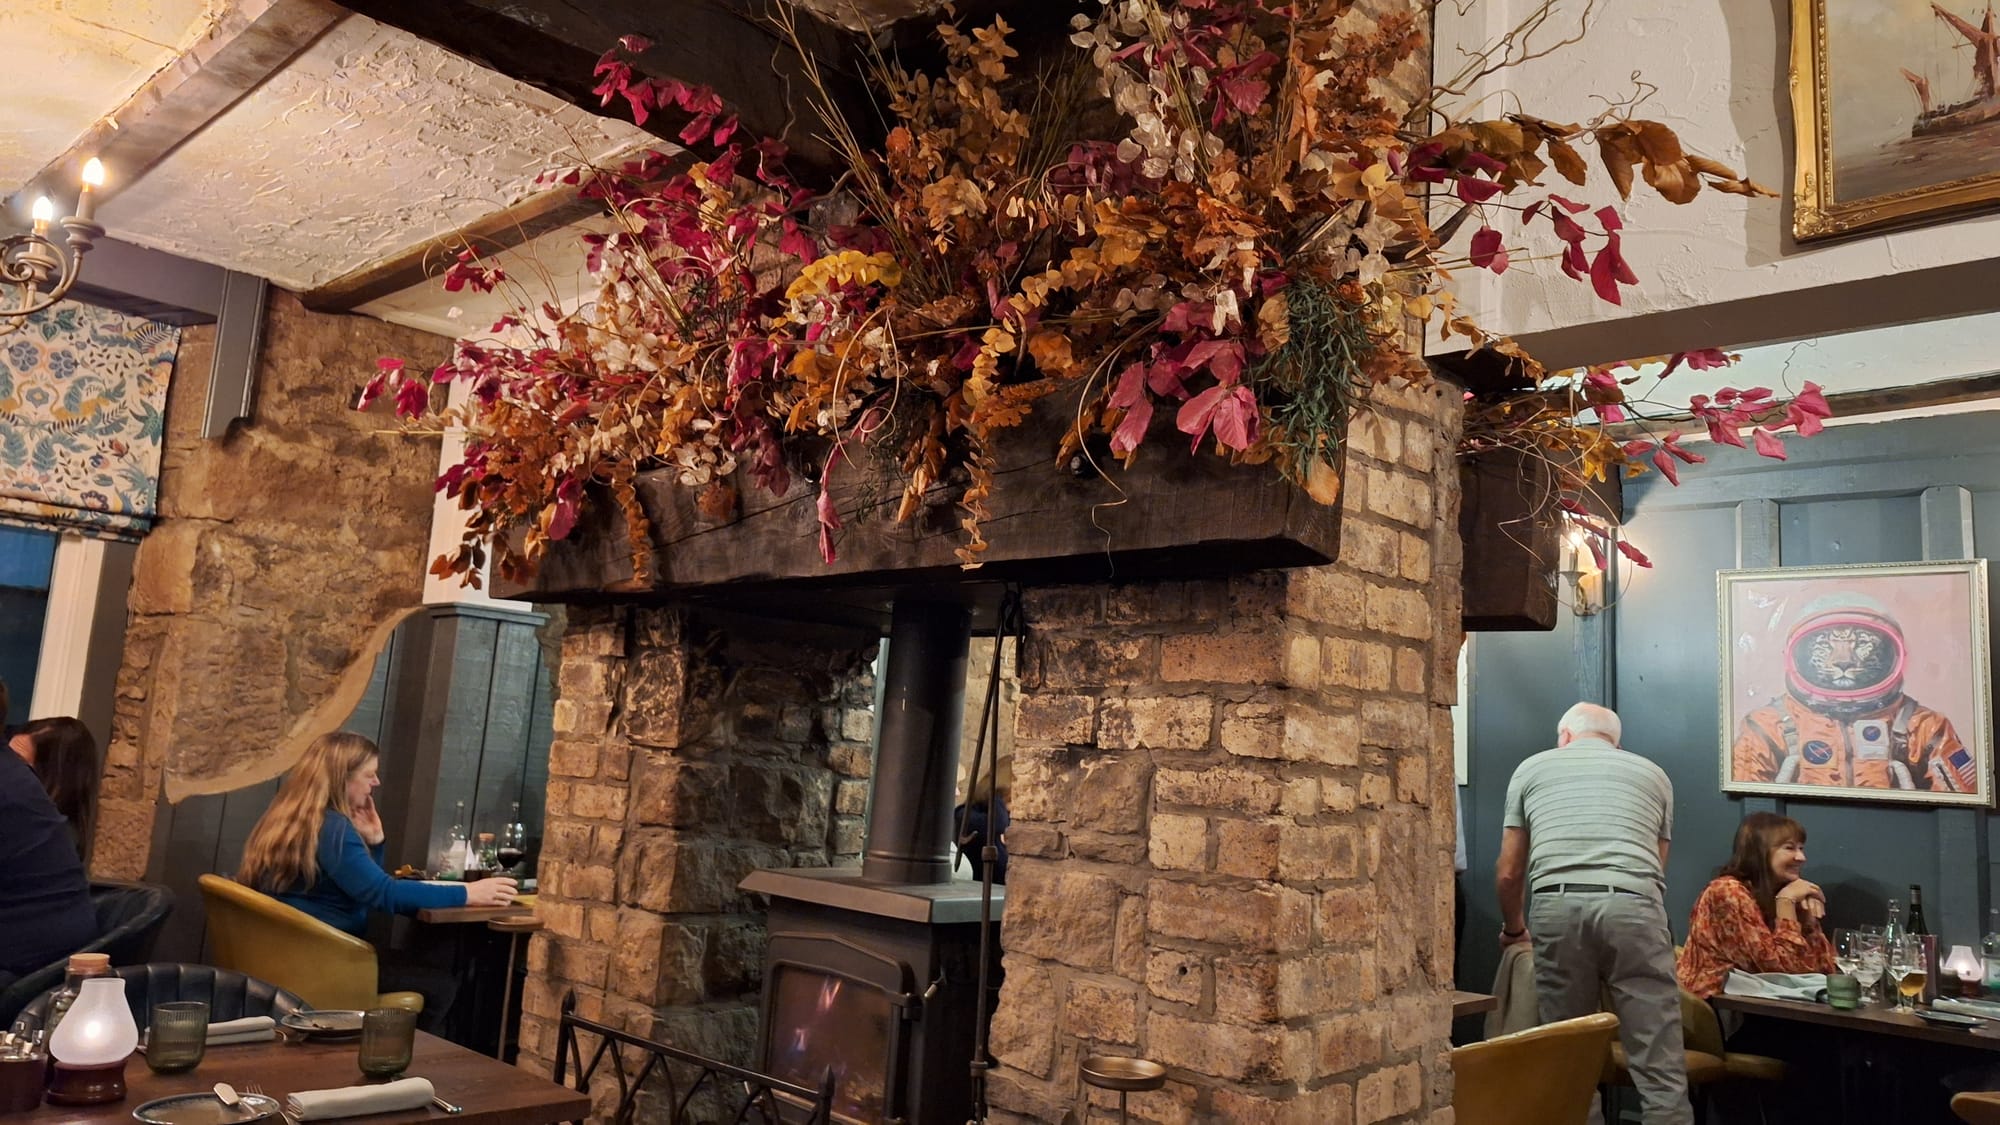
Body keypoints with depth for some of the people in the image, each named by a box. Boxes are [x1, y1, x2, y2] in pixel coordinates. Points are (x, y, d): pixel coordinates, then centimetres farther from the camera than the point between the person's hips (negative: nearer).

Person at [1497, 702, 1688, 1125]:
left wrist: (1513, 928, 40)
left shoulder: (1532, 768, 23)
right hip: (1632, 907, 0)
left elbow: (1508, 873, 22)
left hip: (1557, 907, 0)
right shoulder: (1653, 773, 26)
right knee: (1660, 1068, 2)